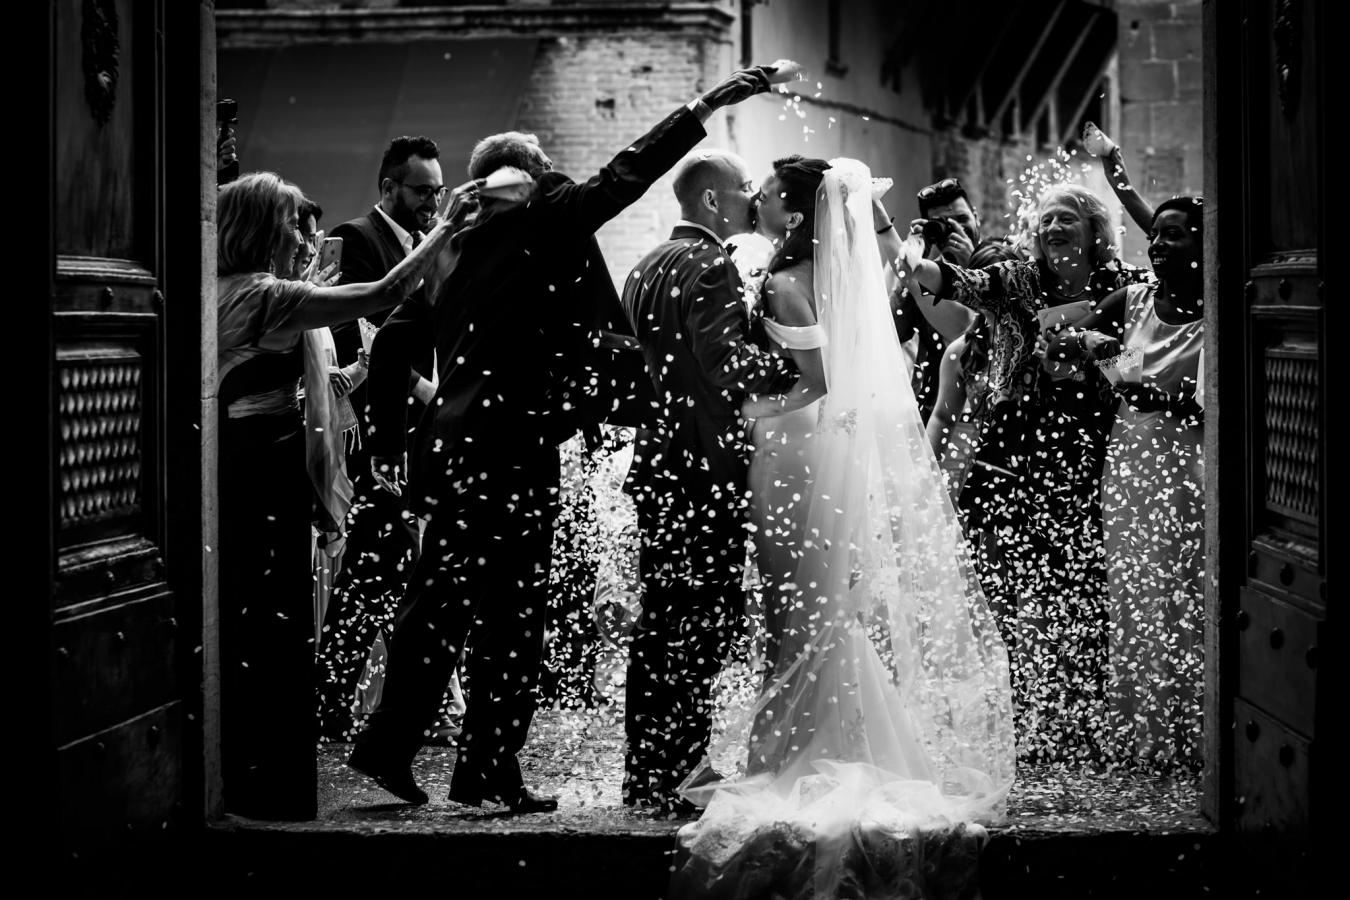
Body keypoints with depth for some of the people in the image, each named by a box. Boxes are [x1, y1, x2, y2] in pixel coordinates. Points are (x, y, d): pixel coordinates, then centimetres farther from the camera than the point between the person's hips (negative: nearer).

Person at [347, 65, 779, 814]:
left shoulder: (459, 246, 15)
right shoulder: (538, 221, -5)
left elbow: (393, 340, 15)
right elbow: (623, 177, -9)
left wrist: (389, 441, 19)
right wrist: (707, 106, -5)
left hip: (454, 446, 8)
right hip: (511, 450, -8)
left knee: (440, 606, 16)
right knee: (513, 618, -1)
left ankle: (389, 744, 22)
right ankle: (488, 771, 3)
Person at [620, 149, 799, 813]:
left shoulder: (648, 266, 17)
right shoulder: (710, 267, -12)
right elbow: (721, 355, -27)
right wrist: (794, 371, -26)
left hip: (655, 463, 10)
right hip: (705, 466, -9)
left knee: (659, 620, 12)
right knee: (707, 618, -6)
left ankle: (644, 774, 16)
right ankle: (676, 776, -7)